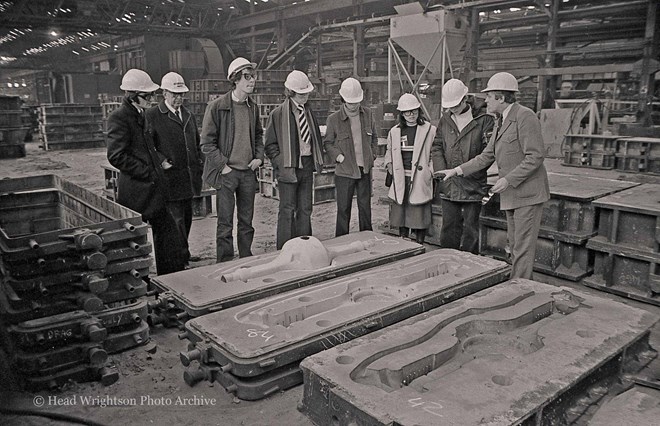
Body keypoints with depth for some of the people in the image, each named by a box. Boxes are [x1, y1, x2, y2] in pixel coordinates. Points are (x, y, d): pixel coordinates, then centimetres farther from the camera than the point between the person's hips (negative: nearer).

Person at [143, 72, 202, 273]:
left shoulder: (188, 116, 17)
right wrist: (161, 161, -19)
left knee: (185, 223, 13)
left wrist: (198, 169, 16)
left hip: (188, 184, 7)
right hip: (168, 183, -7)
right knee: (174, 225, -7)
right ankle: (177, 269, 0)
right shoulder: (151, 116, -4)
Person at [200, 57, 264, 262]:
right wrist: (223, 166, -12)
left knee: (247, 222, 12)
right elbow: (206, 143, -7)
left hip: (248, 172, 5)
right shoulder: (216, 107, -9)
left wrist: (259, 156, 7)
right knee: (225, 224, 2)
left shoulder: (253, 107, 9)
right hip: (226, 173, -5)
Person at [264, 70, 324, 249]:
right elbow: (270, 145, -4)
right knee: (287, 210, -3)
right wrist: (281, 164, -16)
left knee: (305, 209, 10)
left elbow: (317, 138, 22)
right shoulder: (277, 114, -4)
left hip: (307, 166, 6)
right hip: (289, 167, -5)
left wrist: (319, 159, 8)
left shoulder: (309, 113, 14)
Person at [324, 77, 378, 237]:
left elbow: (374, 137, 17)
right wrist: (338, 156, -10)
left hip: (365, 169, 3)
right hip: (344, 171, -3)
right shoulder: (334, 119, -5)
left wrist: (372, 155, 6)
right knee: (343, 209, 3)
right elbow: (327, 142, 4)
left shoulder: (367, 114, 6)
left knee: (365, 207, 12)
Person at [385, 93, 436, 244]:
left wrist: (431, 172, -8)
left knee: (420, 215, -1)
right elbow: (389, 152, 24)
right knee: (400, 214, 10)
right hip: (400, 180, 4)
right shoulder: (394, 131, 10)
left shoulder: (429, 130, -2)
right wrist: (389, 164, 8)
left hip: (420, 180, -4)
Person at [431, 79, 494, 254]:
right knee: (449, 228, 11)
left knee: (470, 231, 7)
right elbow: (436, 147, 9)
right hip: (448, 186, 4)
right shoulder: (445, 120, 8)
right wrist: (442, 172, -4)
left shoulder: (483, 119, -5)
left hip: (473, 186, -3)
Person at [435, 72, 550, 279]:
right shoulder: (500, 122, 15)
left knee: (523, 247, -4)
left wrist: (508, 180, -21)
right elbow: (487, 157, 17)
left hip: (528, 193, -9)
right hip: (510, 195, 9)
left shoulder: (525, 116, -14)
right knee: (514, 245, 14)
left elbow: (534, 157, -19)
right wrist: (457, 170, 9)